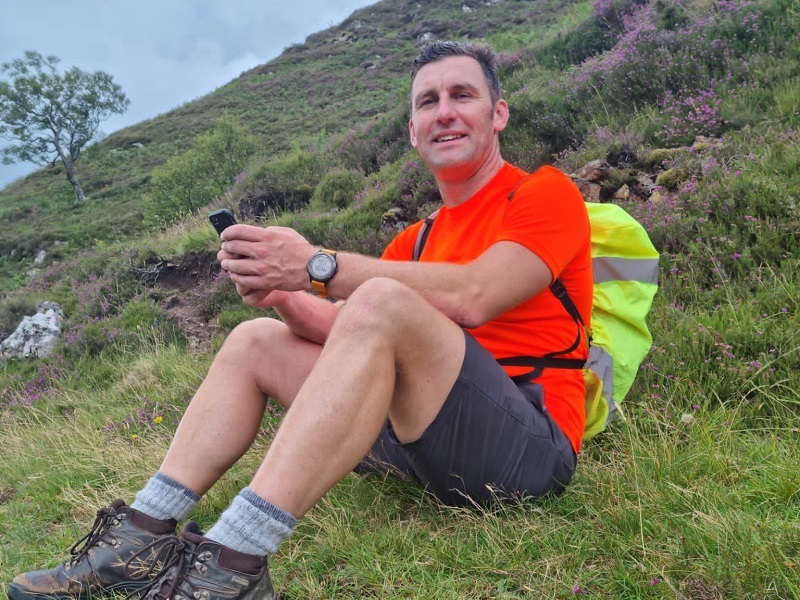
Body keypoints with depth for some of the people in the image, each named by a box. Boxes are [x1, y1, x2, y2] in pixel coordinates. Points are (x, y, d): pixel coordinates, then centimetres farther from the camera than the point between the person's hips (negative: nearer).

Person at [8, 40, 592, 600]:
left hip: (533, 442, -6)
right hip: (423, 436, 6)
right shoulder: (416, 240, 18)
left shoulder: (547, 192, 0)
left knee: (382, 300, -31)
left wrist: (317, 266, -21)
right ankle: (144, 536, -4)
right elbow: (351, 333, 6)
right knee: (256, 340, 4)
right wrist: (286, 298, -14)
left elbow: (470, 299, -20)